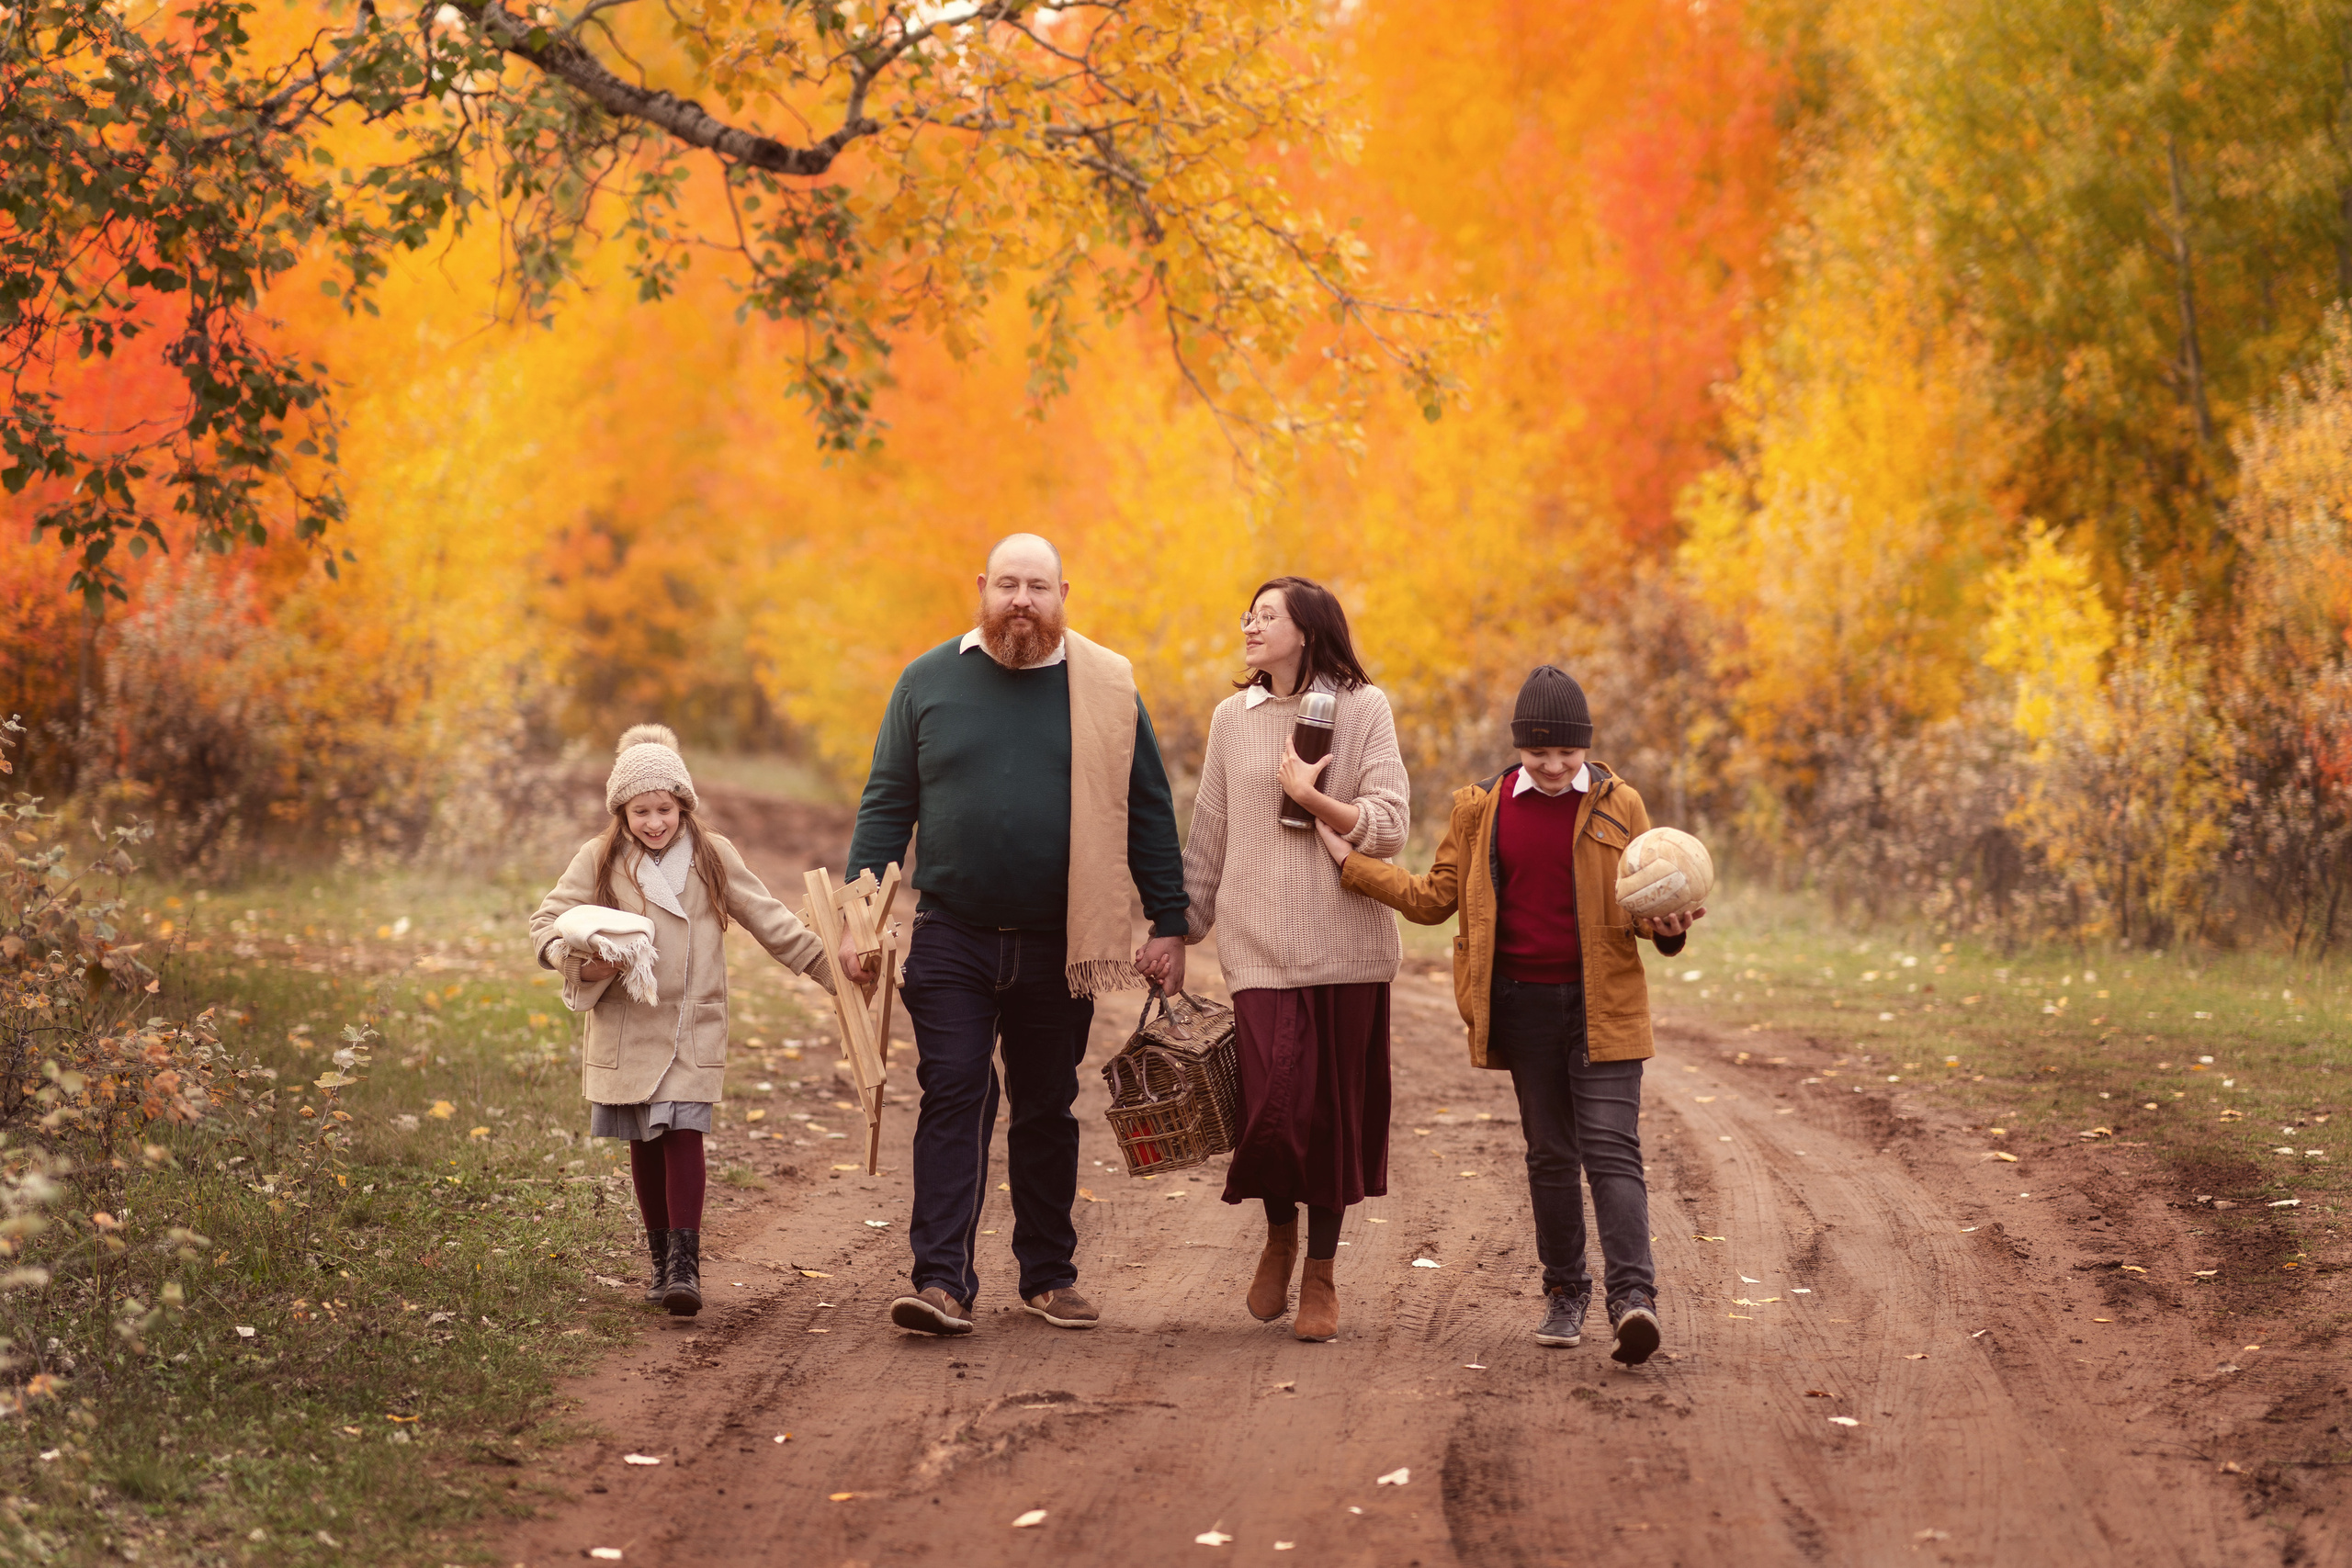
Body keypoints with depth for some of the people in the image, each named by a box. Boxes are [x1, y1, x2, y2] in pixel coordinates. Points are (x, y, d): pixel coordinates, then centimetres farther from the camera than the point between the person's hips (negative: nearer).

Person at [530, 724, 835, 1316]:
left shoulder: (712, 858, 4)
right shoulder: (599, 861, 1)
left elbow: (771, 922, 9)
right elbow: (546, 923, 2)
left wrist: (831, 968, 5)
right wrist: (579, 961, -18)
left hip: (692, 1027, -1)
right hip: (625, 1026, 1)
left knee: (683, 1132, -12)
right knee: (644, 1141, 6)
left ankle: (685, 1264, -15)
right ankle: (661, 1258, 18)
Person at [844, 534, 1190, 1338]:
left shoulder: (1105, 688, 3)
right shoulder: (928, 682, 3)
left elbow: (1149, 814, 6)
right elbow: (886, 807, 5)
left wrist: (1170, 925, 1)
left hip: (1058, 944, 1)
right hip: (951, 937, -1)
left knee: (1047, 1111, 10)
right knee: (951, 1098, -8)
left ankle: (1049, 1275, 19)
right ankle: (942, 1281, -9)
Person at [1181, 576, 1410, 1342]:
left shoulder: (1362, 710, 1)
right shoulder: (1233, 719, 10)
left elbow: (1389, 827, -4)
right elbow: (1210, 836, 16)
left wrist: (1311, 796, -16)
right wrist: (1177, 932, 16)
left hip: (1345, 945, -1)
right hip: (1261, 946, 1)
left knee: (1336, 1112, 2)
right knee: (1275, 1106, -11)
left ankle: (1321, 1270, 18)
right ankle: (1279, 1233, 18)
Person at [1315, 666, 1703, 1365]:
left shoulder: (1616, 805, 2)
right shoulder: (1482, 809, 7)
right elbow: (1435, 898, 13)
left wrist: (1668, 923, -18)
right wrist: (1348, 861, 8)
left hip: (1601, 1003, -2)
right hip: (1524, 1005, 2)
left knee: (1611, 1146, -12)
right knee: (1550, 1153, 9)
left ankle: (1633, 1297, -19)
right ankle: (1565, 1294, 20)